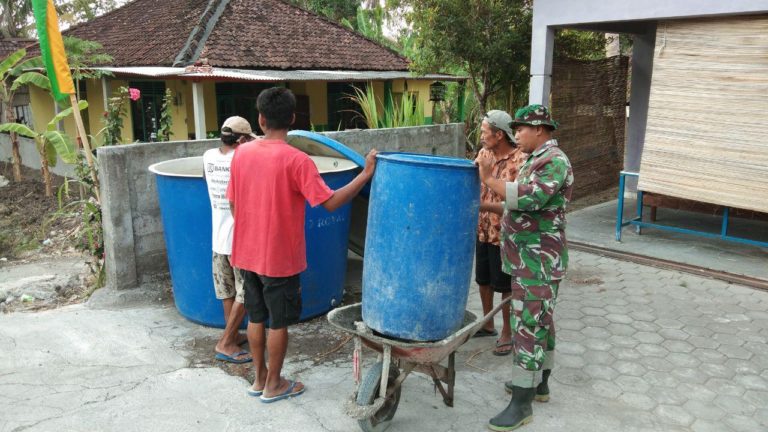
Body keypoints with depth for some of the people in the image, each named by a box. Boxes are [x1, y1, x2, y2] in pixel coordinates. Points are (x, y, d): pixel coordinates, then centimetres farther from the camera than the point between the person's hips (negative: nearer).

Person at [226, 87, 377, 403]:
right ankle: (273, 385, 23)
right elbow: (331, 203, -23)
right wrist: (366, 174, -17)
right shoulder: (295, 160, -19)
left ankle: (259, 378, 32)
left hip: (248, 253, 6)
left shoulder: (241, 154, -1)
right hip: (280, 257, -6)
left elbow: (233, 204, 8)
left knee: (256, 317, 18)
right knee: (279, 322, 9)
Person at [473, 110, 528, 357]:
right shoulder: (483, 154, 3)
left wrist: (485, 206, -29)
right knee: (483, 280, 19)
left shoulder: (520, 161, -19)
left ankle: (507, 332, 24)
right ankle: (487, 325, 37)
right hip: (482, 230, 7)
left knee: (505, 285, 6)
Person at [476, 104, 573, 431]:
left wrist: (489, 179, -27)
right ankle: (539, 383, 31)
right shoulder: (537, 159, 16)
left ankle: (521, 404, -1)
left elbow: (530, 198, -31)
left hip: (538, 261, -10)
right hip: (531, 259, 10)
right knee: (540, 320, 18)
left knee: (528, 324, -8)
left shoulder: (554, 161, -16)